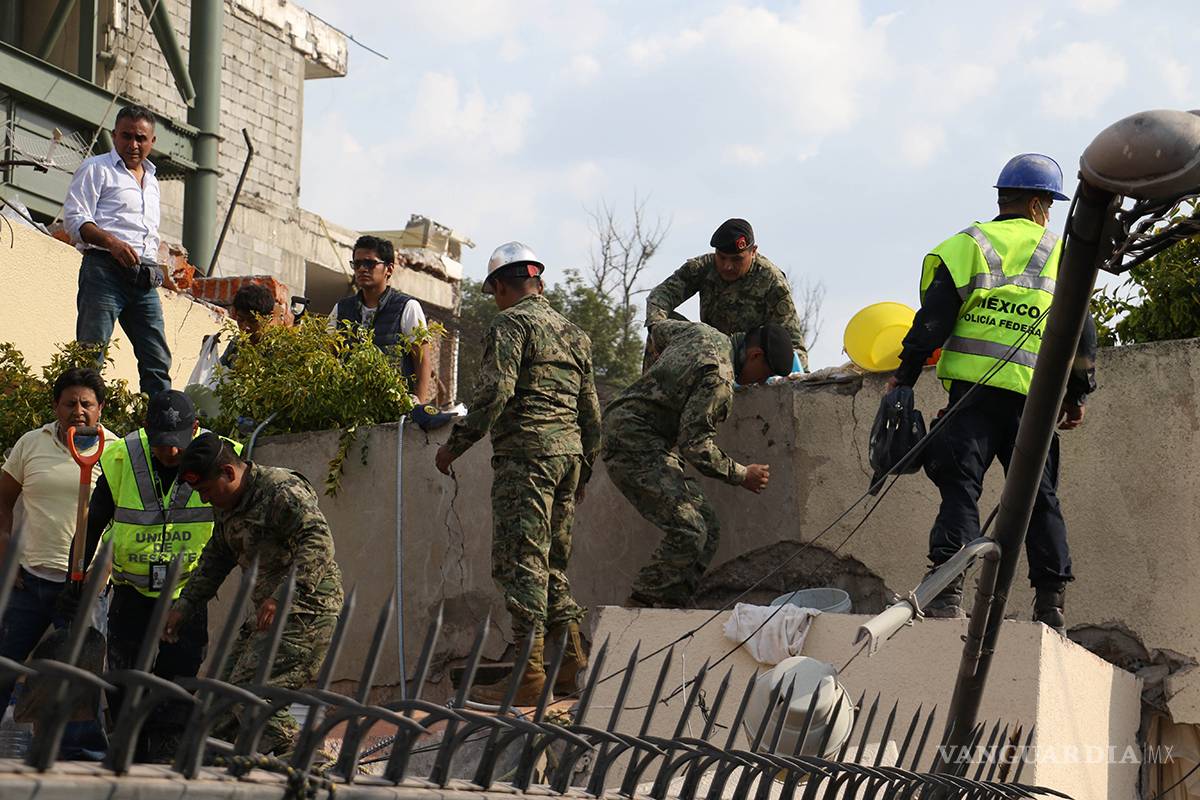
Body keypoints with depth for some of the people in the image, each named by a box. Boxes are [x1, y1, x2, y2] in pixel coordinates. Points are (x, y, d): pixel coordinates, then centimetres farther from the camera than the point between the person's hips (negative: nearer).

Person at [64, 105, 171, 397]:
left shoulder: (152, 181, 27)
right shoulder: (96, 168, 5)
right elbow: (74, 217, -6)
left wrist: (154, 269, 16)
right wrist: (111, 242, -22)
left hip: (145, 278, 7)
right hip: (105, 269, -6)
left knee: (158, 361, -1)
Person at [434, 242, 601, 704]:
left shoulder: (510, 323, -3)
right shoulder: (573, 333, 21)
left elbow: (495, 392, -15)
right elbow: (591, 410, 21)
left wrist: (455, 445, -8)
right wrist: (583, 471, 27)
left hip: (526, 451, -8)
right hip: (570, 451, 8)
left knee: (520, 562, -8)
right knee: (552, 561, 15)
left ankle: (530, 677, -12)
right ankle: (572, 664, 12)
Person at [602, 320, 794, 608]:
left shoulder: (705, 332, 10)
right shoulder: (718, 378, -20)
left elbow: (659, 330, 30)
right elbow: (694, 444, -21)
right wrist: (741, 475, -11)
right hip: (635, 446, -11)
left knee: (708, 528, 4)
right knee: (689, 531, -20)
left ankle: (671, 606, 2)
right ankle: (640, 606, -15)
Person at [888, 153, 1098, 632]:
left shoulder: (968, 245, 7)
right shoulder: (1061, 255, 12)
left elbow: (933, 319, 0)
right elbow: (1083, 335, 11)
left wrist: (904, 377, 6)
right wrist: (1077, 396, 20)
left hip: (973, 390, -1)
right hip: (1033, 398, 1)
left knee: (960, 488, -3)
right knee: (1039, 497, 9)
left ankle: (948, 589, -17)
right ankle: (1051, 604, 7)